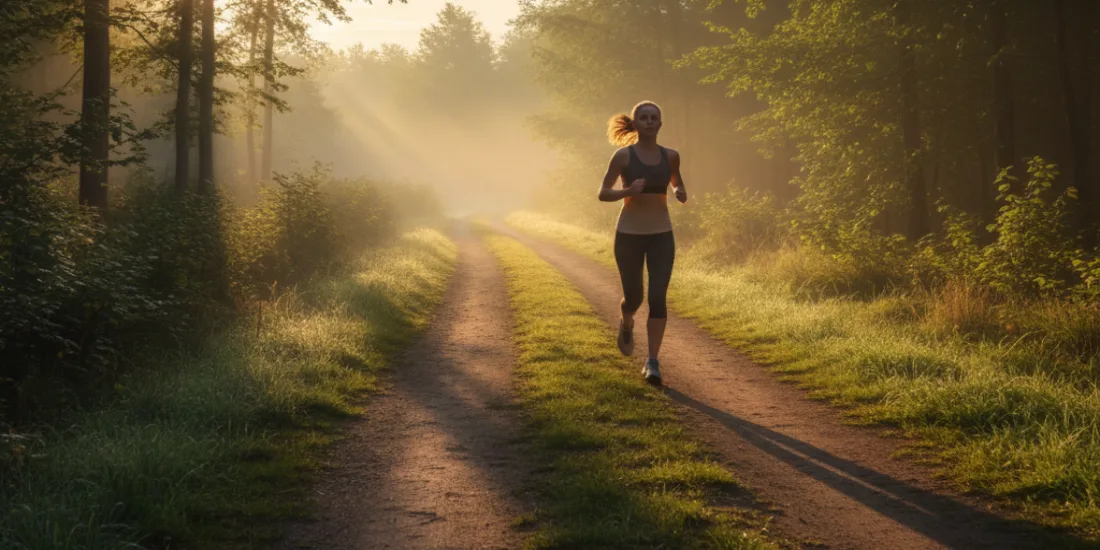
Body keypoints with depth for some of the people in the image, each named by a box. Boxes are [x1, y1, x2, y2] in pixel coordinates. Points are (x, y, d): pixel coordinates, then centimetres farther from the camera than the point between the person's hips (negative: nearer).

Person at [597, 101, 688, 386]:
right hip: (629, 234, -2)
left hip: (661, 235, 2)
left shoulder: (670, 156, 3)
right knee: (633, 297, 7)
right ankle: (626, 324, 44)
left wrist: (681, 193, -3)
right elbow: (602, 193, -2)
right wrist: (628, 191, -21)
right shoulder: (623, 156, -5)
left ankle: (652, 363, -3)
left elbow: (678, 183, 21)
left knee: (657, 298, -9)